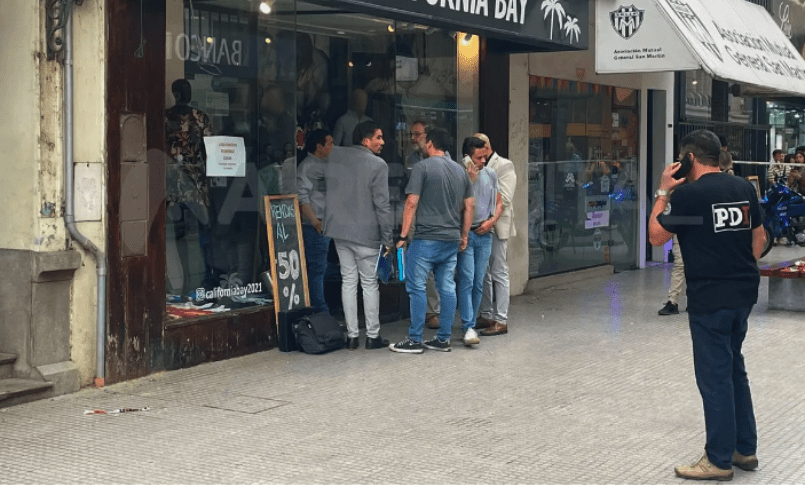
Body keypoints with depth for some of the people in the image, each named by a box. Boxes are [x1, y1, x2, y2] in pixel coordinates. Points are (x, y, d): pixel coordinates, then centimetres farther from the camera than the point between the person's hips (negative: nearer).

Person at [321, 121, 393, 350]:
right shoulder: (378, 165, -11)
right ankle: (373, 336, 9)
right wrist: (387, 238, -7)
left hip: (339, 230, 5)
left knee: (348, 281, 9)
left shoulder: (335, 155, 4)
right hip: (366, 233, -5)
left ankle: (351, 336, 9)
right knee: (369, 284, 5)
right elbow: (382, 205, -12)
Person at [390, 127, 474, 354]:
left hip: (427, 239, -6)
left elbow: (412, 203, -11)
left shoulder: (423, 167, -6)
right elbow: (469, 206, 15)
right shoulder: (460, 170, 13)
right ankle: (443, 339, 13)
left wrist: (403, 235, -6)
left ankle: (415, 340, 0)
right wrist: (464, 235, 22)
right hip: (452, 240, 7)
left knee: (416, 287, -1)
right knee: (447, 287, 9)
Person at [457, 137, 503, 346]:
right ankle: (468, 327, -11)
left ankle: (470, 323, 17)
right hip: (465, 233, -5)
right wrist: (470, 180, -20)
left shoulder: (490, 175, 9)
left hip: (484, 234, 5)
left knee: (478, 283, 8)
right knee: (466, 281, -10)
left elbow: (499, 203, 17)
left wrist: (491, 220, -1)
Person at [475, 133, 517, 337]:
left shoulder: (504, 166, -7)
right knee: (483, 273, 12)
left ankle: (501, 320, -1)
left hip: (497, 227, -7)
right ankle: (486, 315, 20)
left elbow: (504, 199, -16)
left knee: (499, 274, -4)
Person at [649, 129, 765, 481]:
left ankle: (719, 460, 7)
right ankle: (745, 449, 25)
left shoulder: (688, 193, -14)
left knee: (715, 376, 0)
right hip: (744, 292, 7)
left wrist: (663, 192, 1)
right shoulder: (744, 188, 6)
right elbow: (759, 237, 14)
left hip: (710, 297, -7)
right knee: (734, 369, 19)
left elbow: (656, 237, -5)